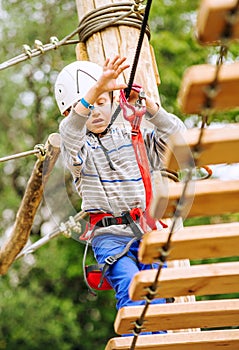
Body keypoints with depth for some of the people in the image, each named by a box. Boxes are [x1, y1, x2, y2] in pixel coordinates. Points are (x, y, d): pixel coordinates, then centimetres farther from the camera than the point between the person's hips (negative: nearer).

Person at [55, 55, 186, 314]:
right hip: (109, 236, -3)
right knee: (131, 290, -24)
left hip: (147, 232, 3)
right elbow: (69, 132, -21)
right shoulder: (78, 146, 4)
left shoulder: (132, 139, 15)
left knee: (156, 297, -7)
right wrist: (96, 88, -35)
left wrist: (146, 103, -8)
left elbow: (175, 135, 5)